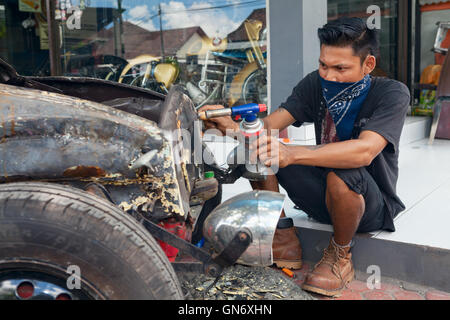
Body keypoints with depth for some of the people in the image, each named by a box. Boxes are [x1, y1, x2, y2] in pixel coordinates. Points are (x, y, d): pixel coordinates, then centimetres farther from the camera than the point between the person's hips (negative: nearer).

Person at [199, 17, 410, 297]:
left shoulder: (392, 93, -20)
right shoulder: (316, 84, -5)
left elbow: (364, 151, -38)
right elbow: (269, 125, -16)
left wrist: (291, 153, -52)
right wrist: (234, 127, -39)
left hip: (374, 206, -4)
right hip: (324, 199, 5)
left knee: (343, 173, -39)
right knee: (258, 150, -12)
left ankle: (340, 255, -8)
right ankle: (285, 241, -2)